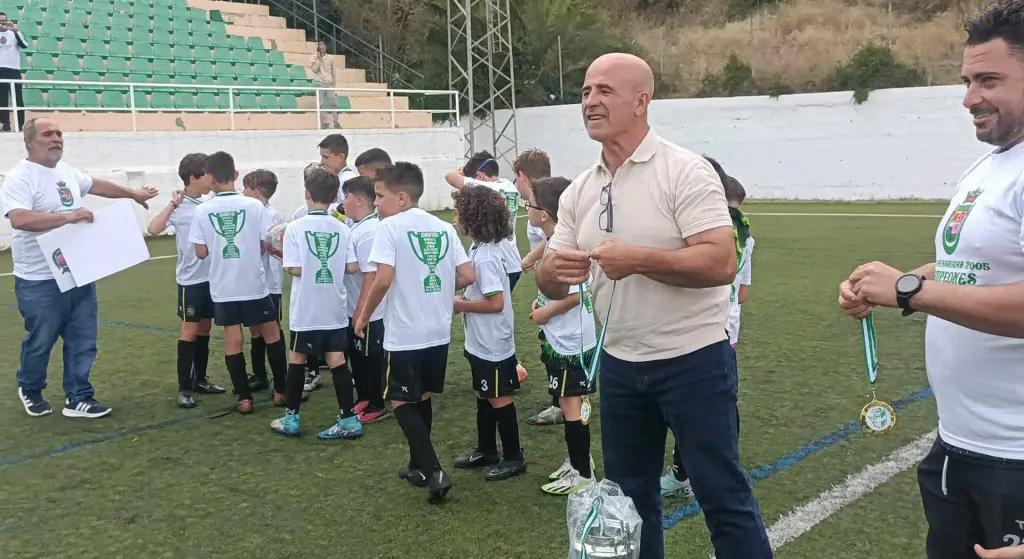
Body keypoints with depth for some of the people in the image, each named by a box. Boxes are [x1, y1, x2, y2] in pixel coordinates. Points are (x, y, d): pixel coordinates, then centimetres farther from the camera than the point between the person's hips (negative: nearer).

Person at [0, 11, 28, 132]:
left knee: (17, 99, -3)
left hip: (14, 69, -2)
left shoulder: (15, 33, 6)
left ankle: (20, 125, -2)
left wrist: (16, 31, -18)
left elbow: (25, 45, -9)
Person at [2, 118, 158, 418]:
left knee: (82, 341, 7)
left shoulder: (67, 172, 10)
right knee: (40, 342, 9)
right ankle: (30, 390, 33)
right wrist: (69, 216, -30)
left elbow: (98, 185, 29)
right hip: (40, 281, -7)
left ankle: (78, 399, 16)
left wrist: (133, 194, 40)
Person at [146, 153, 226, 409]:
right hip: (191, 279, -6)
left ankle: (200, 379, 25)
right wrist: (172, 204, -23)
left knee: (204, 328, 13)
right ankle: (184, 387, 5)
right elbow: (153, 229, -24)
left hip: (212, 277, 6)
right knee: (190, 330, -2)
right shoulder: (178, 207, -10)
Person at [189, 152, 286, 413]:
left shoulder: (202, 210, -6)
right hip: (254, 283, -1)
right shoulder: (254, 205, -8)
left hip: (223, 286, 1)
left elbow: (201, 252, -3)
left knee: (233, 340, 7)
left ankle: (244, 397, 9)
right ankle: (280, 390, 18)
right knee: (271, 333, 14)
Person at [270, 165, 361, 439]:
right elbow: (351, 267, -2)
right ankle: (348, 420, 5)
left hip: (306, 308, -3)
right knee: (336, 360, 6)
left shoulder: (295, 228, -10)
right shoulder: (342, 229, -1)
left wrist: (278, 254, 4)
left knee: (297, 358, 11)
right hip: (335, 307, 3)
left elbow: (295, 269, -14)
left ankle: (291, 417, 20)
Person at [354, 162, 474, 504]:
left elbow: (383, 278, -21)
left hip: (405, 334, -6)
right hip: (439, 331, 6)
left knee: (401, 402, 5)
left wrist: (364, 316, -7)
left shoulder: (390, 227, -10)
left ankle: (433, 471, -6)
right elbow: (467, 276, 2)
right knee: (421, 397, 20)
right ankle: (419, 466, 30)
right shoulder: (444, 228, 6)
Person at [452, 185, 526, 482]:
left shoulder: (485, 257, -24)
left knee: (499, 399, 3)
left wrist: (459, 304, -16)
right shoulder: (485, 249, 5)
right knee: (484, 396, 19)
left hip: (492, 345, -10)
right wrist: (464, 299, 3)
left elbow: (496, 302, -26)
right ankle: (486, 451, 33)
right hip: (481, 342, 10)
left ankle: (513, 458, 16)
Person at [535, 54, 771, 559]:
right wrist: (552, 272, -17)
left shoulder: (684, 171, -13)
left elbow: (721, 263, -22)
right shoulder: (579, 192, 6)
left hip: (692, 360, -6)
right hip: (619, 364, 7)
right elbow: (552, 282, 6)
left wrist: (638, 260, -26)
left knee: (722, 495, 2)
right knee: (629, 496, 17)